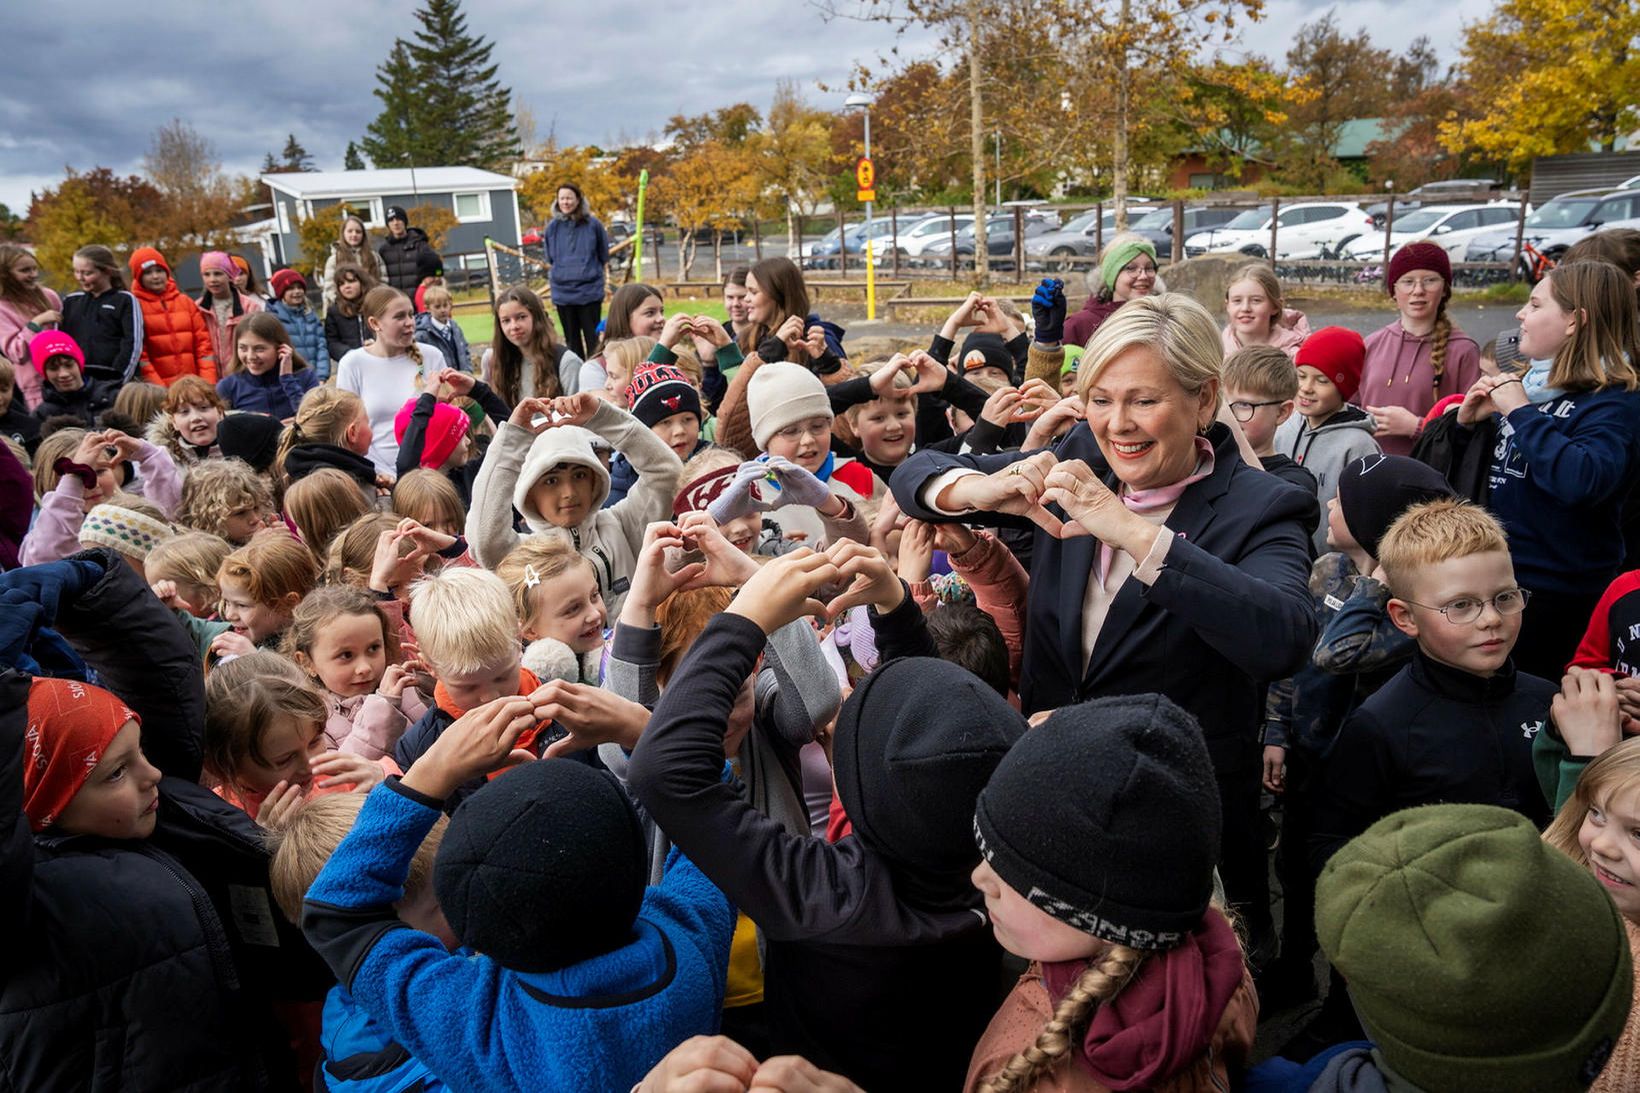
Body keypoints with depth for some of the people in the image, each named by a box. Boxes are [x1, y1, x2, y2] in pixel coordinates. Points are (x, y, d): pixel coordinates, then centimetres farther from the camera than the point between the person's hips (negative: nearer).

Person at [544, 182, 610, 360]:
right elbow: (549, 260, 16)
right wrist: (554, 277, 11)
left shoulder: (592, 224, -3)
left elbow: (604, 257, 7)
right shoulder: (553, 227, 4)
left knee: (592, 338, -1)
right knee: (571, 339, 9)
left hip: (590, 290, -3)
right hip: (562, 292, 3)